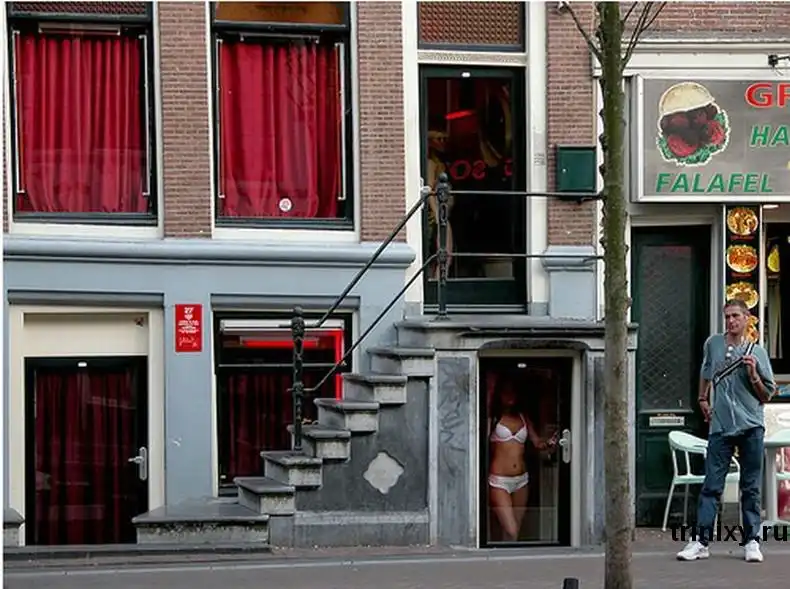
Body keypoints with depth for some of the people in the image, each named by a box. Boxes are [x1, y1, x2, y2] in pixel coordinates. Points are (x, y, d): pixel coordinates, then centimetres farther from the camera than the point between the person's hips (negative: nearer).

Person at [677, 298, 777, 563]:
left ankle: (752, 541, 8)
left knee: (751, 488, 3)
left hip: (751, 427, -1)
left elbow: (767, 396, 3)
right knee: (711, 486, -2)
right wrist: (702, 399, 24)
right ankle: (700, 541, -3)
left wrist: (753, 374, -12)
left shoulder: (757, 352, 2)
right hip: (720, 427, 1)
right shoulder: (713, 344, 8)